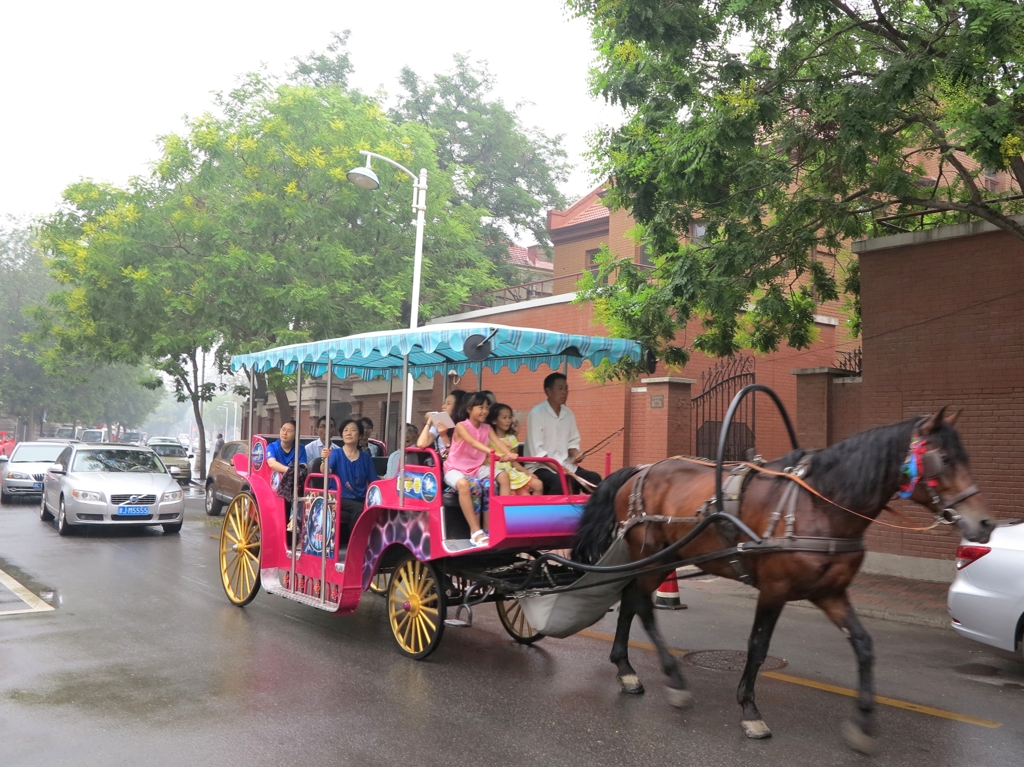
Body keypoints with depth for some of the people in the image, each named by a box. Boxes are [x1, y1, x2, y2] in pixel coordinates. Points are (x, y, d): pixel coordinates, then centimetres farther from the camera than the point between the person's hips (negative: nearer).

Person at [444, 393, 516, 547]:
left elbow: (497, 442, -12)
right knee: (463, 484, -39)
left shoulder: (486, 428, 6)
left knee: (504, 476, -15)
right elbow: (473, 442, -31)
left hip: (477, 468, 6)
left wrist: (509, 454, -34)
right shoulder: (461, 426, -12)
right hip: (455, 469, -6)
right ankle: (476, 532, -38)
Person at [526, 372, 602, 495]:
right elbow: (537, 451, -17)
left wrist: (576, 455, -6)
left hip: (565, 465, 7)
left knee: (594, 478, -12)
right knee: (560, 482, -35)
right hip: (541, 467, -7)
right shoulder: (537, 413, -12)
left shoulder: (568, 414, 9)